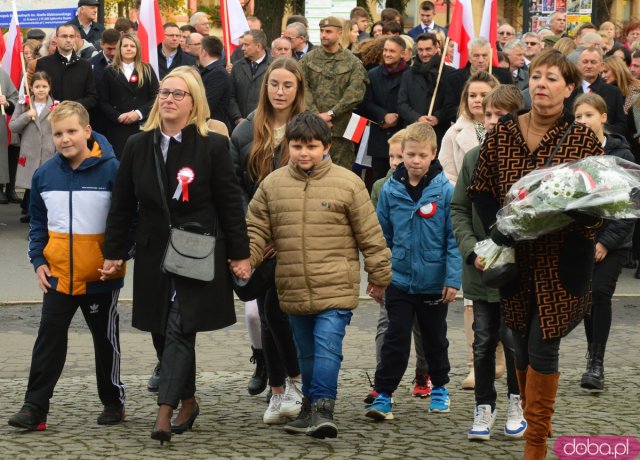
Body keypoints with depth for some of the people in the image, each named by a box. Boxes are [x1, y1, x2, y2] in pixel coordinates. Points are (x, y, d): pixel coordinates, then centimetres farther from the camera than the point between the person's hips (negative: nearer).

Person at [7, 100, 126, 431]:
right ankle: (35, 407, 0)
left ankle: (113, 402, 26)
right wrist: (38, 261, 3)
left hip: (100, 277, -3)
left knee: (105, 339, 12)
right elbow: (37, 222, 12)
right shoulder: (45, 174, 2)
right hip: (58, 275, 3)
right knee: (49, 340, 0)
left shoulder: (111, 169, -11)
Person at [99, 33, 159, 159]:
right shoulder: (110, 72, 11)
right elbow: (103, 102, 5)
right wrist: (118, 116, -11)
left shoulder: (147, 70, 11)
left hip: (142, 126, 0)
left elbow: (156, 97, 3)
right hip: (117, 127, 0)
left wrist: (139, 113, -11)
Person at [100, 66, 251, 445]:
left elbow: (231, 204, -2)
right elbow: (123, 205, 9)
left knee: (180, 330, -11)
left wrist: (240, 254, -3)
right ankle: (187, 402, 24)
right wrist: (114, 252, 7)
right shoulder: (138, 146, 6)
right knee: (170, 332, 9)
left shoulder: (213, 146, -4)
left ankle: (165, 412, -16)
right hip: (155, 254, 4)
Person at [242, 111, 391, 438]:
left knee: (327, 347, -14)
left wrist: (379, 276, 5)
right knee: (306, 353, 15)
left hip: (336, 288, -4)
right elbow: (256, 231, 7)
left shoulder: (347, 184, -3)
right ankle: (311, 409, 28)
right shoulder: (272, 185, 5)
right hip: (293, 290, 4)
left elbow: (370, 235, 2)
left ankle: (322, 408, -12)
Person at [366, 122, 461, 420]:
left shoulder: (445, 191, -10)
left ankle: (439, 388, 35)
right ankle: (383, 395, 2)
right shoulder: (390, 190, -4)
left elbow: (454, 238, -8)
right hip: (399, 280, 0)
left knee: (435, 338, 17)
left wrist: (453, 279, -12)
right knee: (396, 339, -2)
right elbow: (382, 235, 5)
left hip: (434, 282, 0)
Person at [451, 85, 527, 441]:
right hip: (481, 271, 3)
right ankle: (484, 408, 21)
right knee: (484, 342, 10)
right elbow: (459, 209, 6)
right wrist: (472, 251, -7)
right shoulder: (474, 158, 3)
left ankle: (518, 401, 24)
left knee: (514, 339, 4)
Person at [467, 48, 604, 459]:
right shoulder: (503, 133, 1)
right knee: (522, 344, 12)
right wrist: (496, 227, -11)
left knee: (542, 345, -5)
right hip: (517, 257, 3)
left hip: (562, 260, -3)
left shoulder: (583, 139, -6)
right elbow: (481, 188, 6)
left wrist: (565, 218, -24)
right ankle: (533, 417, 31)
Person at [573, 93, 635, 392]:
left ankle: (596, 363, -10)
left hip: (612, 243, -3)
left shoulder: (620, 154, -6)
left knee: (599, 293, -13)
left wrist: (606, 242, -13)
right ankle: (594, 357, 24)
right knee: (588, 297, 7)